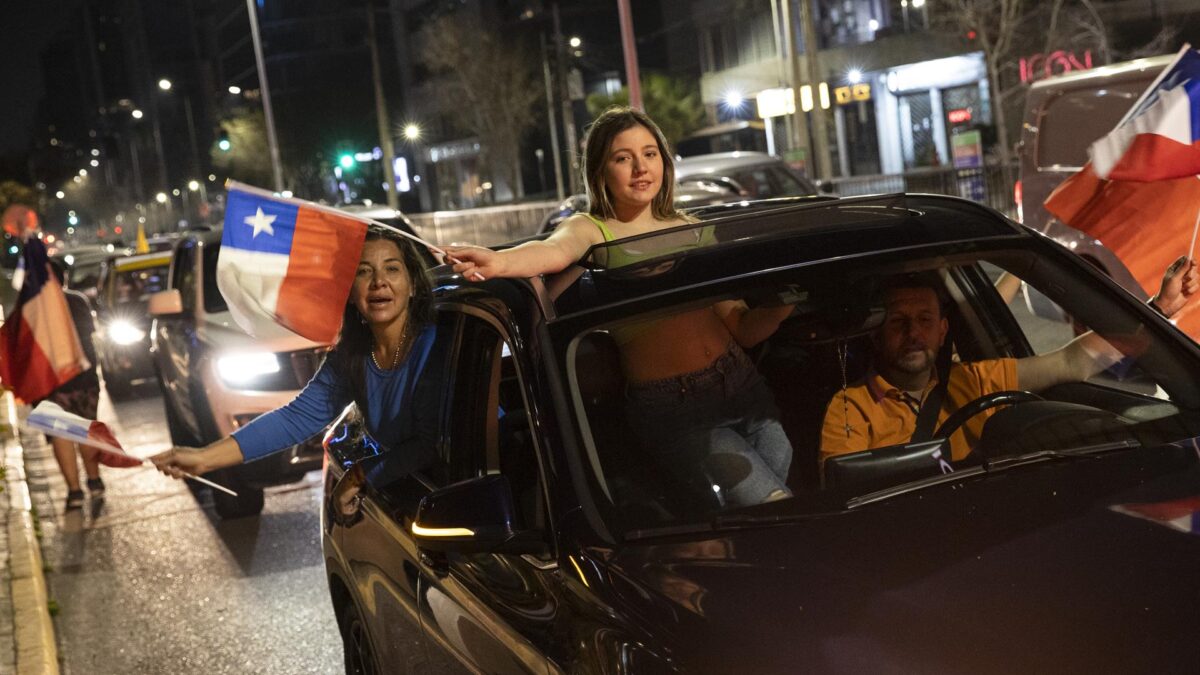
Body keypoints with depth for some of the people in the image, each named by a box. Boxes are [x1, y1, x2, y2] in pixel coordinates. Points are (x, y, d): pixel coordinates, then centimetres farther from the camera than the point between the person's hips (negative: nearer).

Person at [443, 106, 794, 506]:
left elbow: (742, 330, 10)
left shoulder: (692, 230, 10)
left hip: (741, 387, 5)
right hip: (670, 409, -5)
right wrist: (498, 262, -50)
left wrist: (780, 306, -11)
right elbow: (554, 251, -28)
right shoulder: (591, 231, -2)